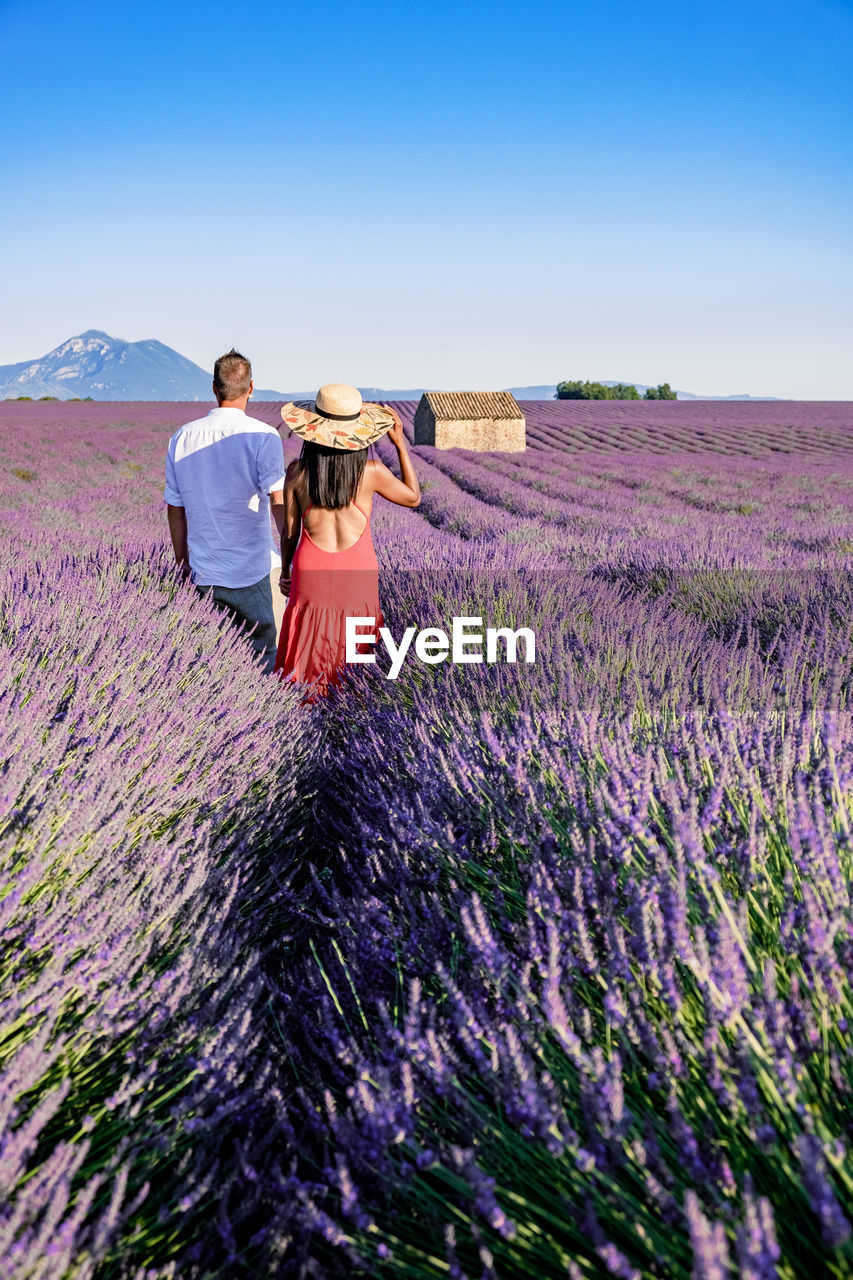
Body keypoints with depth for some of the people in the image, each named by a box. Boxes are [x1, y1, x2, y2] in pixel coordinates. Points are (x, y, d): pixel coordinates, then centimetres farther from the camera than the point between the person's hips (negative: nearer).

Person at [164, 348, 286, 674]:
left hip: (201, 576, 4)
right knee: (262, 659, 8)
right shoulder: (263, 437, -10)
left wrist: (182, 564, 21)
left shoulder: (181, 439, 4)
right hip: (248, 575, -4)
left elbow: (175, 511, 10)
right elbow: (281, 505, -17)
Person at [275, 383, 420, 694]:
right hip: (358, 573, 0)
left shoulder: (297, 472, -8)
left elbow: (289, 531, 1)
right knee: (355, 652, 14)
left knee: (309, 651, 13)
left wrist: (284, 571, 17)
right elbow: (413, 497, 7)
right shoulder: (371, 471, -11)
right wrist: (400, 444, 8)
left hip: (311, 571, 1)